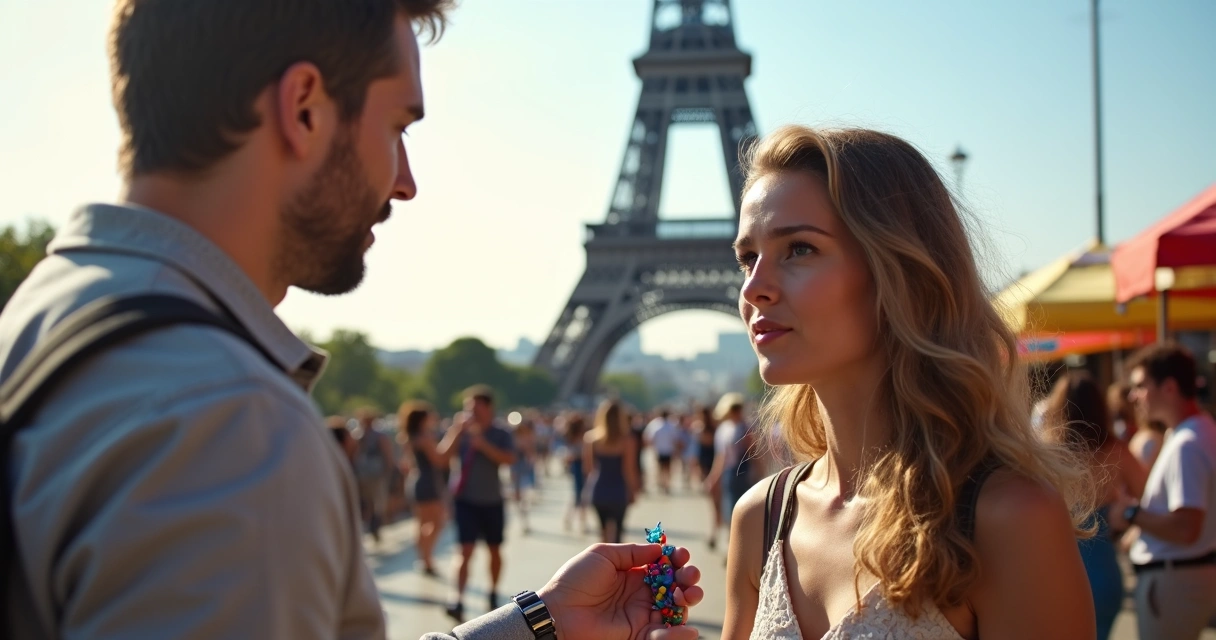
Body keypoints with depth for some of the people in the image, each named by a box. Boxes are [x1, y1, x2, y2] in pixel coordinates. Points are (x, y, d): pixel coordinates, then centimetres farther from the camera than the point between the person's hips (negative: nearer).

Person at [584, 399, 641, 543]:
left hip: (598, 491, 3)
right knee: (615, 531, 4)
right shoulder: (626, 441, -12)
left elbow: (588, 466, 1)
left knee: (604, 528, 21)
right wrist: (633, 491, 3)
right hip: (618, 492, -3)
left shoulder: (592, 438, -5)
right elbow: (629, 470, -10)